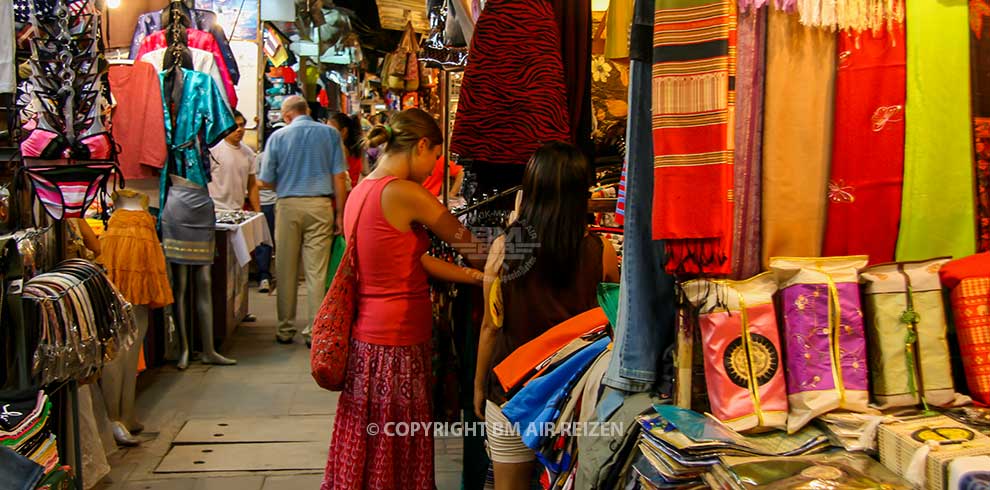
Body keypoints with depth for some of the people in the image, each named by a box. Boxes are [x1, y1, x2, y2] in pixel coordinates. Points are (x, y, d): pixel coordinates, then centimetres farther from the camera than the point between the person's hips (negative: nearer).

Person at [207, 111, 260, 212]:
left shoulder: (248, 153, 11)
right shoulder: (212, 151, -6)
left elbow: (252, 186, 15)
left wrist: (258, 211, 10)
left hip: (240, 211, 5)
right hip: (216, 210, -5)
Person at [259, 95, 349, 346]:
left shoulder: (278, 136, 2)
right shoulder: (330, 133, 3)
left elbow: (266, 181, 3)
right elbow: (339, 177, -2)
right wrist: (340, 214, 3)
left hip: (288, 205, 0)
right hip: (320, 205, 0)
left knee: (286, 271, 9)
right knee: (317, 272, 1)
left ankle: (286, 329, 17)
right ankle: (315, 332, 4)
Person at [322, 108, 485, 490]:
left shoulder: (360, 192, 10)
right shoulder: (403, 193, -17)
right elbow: (469, 246, -7)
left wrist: (475, 277, 10)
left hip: (365, 336, 9)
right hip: (396, 344, -9)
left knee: (364, 451, 18)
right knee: (393, 455, 5)